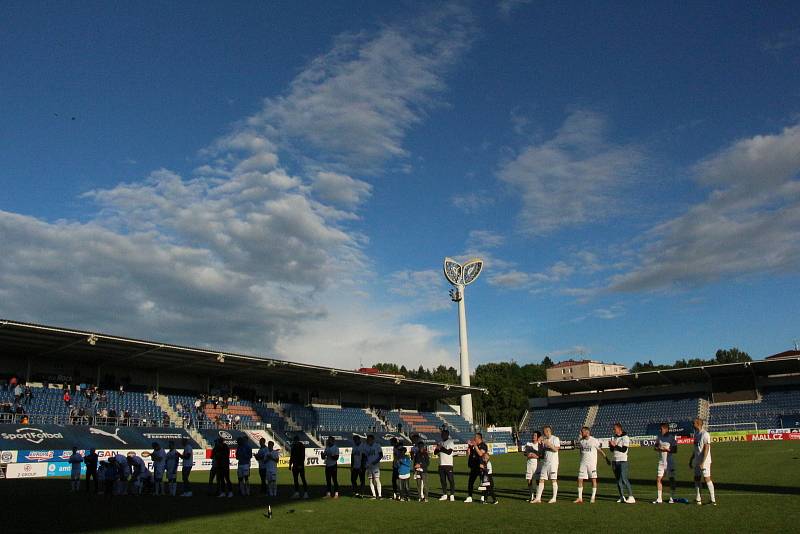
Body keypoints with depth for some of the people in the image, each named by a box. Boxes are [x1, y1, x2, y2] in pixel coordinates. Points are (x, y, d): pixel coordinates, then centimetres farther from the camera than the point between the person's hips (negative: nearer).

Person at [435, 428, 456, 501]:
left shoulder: (450, 442, -3)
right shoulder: (440, 443, 15)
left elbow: (449, 452, -15)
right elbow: (435, 453, 12)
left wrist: (441, 448, -15)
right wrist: (437, 448, -8)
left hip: (448, 464, -6)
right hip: (441, 464, 6)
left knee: (451, 480, -5)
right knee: (442, 480, 9)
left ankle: (452, 495, 0)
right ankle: (444, 494, 17)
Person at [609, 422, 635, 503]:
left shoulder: (625, 437, -8)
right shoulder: (614, 437, 15)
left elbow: (624, 450, -17)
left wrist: (615, 445, -17)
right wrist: (611, 446, -1)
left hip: (622, 461, -7)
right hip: (615, 461, 7)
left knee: (624, 479, -14)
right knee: (618, 480, 8)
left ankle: (631, 497, -10)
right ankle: (622, 497, 14)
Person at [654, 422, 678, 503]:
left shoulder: (672, 438, -8)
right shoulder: (659, 437, 8)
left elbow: (675, 450, -8)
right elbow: (655, 447, 14)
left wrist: (667, 449, -22)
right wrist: (658, 448, -7)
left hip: (670, 462, -5)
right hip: (661, 462, 5)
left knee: (671, 479, 3)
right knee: (659, 479, 1)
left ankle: (672, 498, 15)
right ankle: (659, 499, 5)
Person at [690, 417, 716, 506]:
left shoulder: (705, 434, -14)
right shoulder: (696, 434, 14)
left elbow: (706, 449, -19)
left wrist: (702, 462, -23)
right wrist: (691, 460, 21)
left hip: (704, 461, -9)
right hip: (697, 461, 9)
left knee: (707, 478, -8)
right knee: (697, 478, 10)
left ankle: (713, 500, -2)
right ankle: (698, 499, 17)